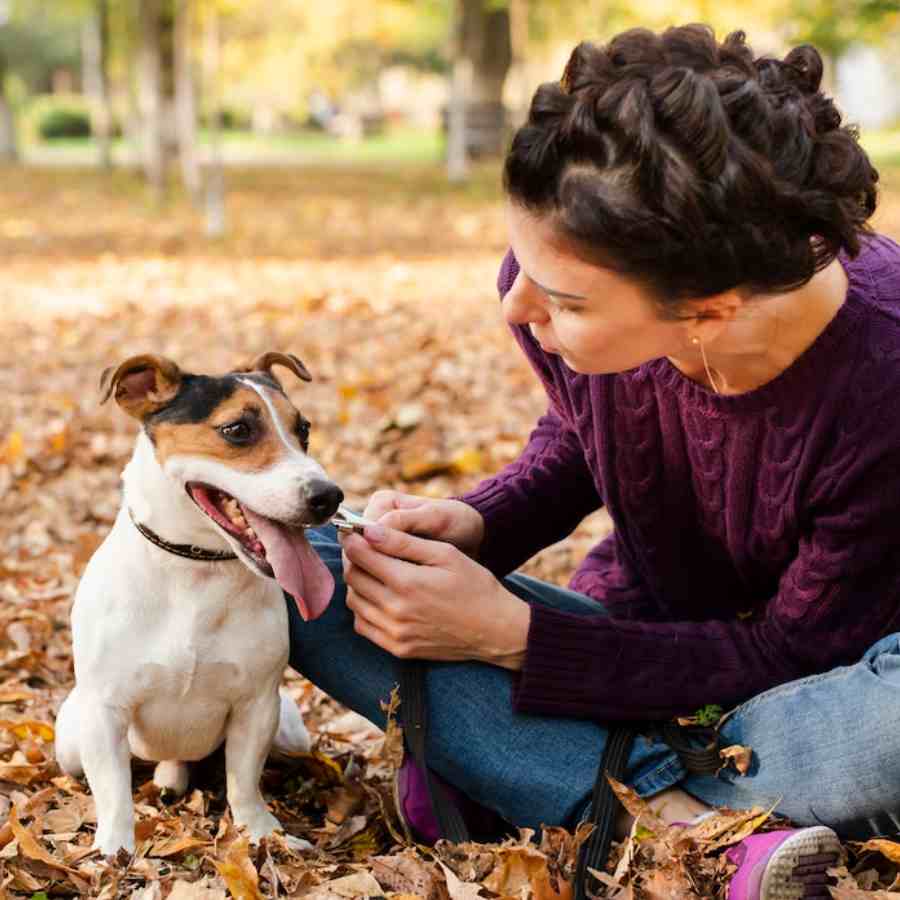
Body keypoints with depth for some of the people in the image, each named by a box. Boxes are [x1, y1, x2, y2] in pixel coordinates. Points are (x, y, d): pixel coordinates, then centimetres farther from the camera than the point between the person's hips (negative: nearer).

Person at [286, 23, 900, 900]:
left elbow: (791, 653, -22)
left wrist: (507, 633, -28)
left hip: (822, 671, -4)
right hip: (640, 629, 4)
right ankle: (688, 825, -27)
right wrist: (467, 526, -18)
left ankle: (490, 777, -23)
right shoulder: (574, 271, -20)